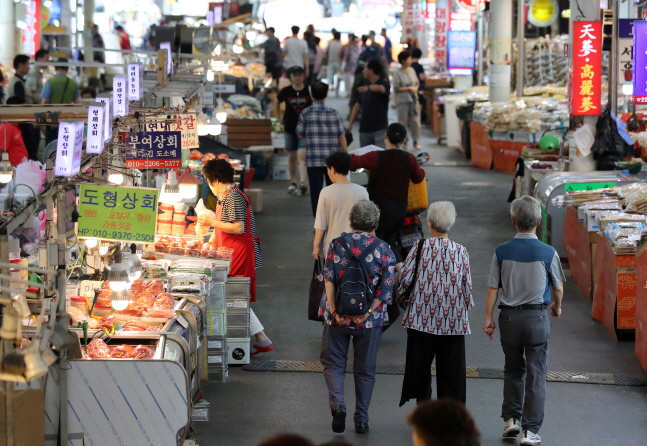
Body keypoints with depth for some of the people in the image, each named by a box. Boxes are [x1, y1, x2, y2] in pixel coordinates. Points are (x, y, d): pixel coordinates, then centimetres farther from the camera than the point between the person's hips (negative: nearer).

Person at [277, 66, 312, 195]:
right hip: (290, 128, 2)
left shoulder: (309, 91, -5)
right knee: (292, 157, 11)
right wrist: (281, 118, 12)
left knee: (302, 156, -15)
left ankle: (303, 183, -21)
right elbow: (276, 103, 16)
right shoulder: (286, 91, -2)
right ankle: (293, 183, 23)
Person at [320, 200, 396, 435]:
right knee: (365, 369, 12)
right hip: (370, 319, 0)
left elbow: (329, 280, -11)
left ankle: (337, 404, -12)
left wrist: (334, 312, -13)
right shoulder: (384, 250, -3)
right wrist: (367, 313, -11)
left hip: (338, 316, 0)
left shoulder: (337, 244, -2)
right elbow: (386, 289, -10)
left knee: (333, 362, 12)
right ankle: (361, 419, 17)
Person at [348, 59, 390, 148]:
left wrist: (368, 88, -57)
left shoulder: (384, 84, -9)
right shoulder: (365, 85, 10)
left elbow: (380, 88, -35)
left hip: (380, 129, -6)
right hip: (364, 129, 6)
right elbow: (358, 105, 13)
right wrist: (350, 123, 4)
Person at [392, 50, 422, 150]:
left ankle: (415, 142, 17)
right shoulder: (397, 73, -11)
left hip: (413, 99, 5)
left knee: (416, 121, 5)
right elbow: (396, 88, -13)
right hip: (402, 101, -5)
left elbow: (417, 82, 14)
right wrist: (408, 88, -17)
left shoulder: (411, 70, 6)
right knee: (403, 122, 3)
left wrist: (415, 88, -7)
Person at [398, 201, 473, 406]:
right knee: (450, 368, 6)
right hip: (452, 319, 0)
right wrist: (466, 305, 18)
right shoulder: (460, 251, -3)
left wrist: (403, 297, 13)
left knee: (420, 365, 11)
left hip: (422, 317, 0)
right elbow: (467, 285, 1)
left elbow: (405, 277, -7)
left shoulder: (420, 246, -6)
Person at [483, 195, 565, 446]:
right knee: (536, 375, 5)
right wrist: (557, 307, 22)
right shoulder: (548, 253, -10)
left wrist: (488, 318, 7)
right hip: (537, 317, -2)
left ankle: (511, 419, 20)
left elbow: (492, 288, -3)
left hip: (509, 317, 2)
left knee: (513, 369, 21)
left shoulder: (502, 252, -7)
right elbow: (558, 287, 3)